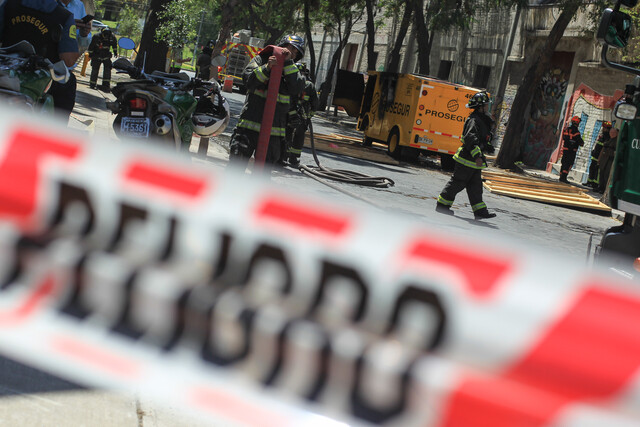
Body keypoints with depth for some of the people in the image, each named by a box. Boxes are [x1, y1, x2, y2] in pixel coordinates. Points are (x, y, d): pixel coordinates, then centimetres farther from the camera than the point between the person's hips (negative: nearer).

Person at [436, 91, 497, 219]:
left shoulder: (481, 119, 15)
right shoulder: (473, 120, -18)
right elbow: (471, 138, -28)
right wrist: (477, 156, -34)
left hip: (474, 160, 10)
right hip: (467, 159, -10)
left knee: (476, 185, 8)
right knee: (457, 182, -2)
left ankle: (480, 211, 9)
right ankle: (442, 204, 8)